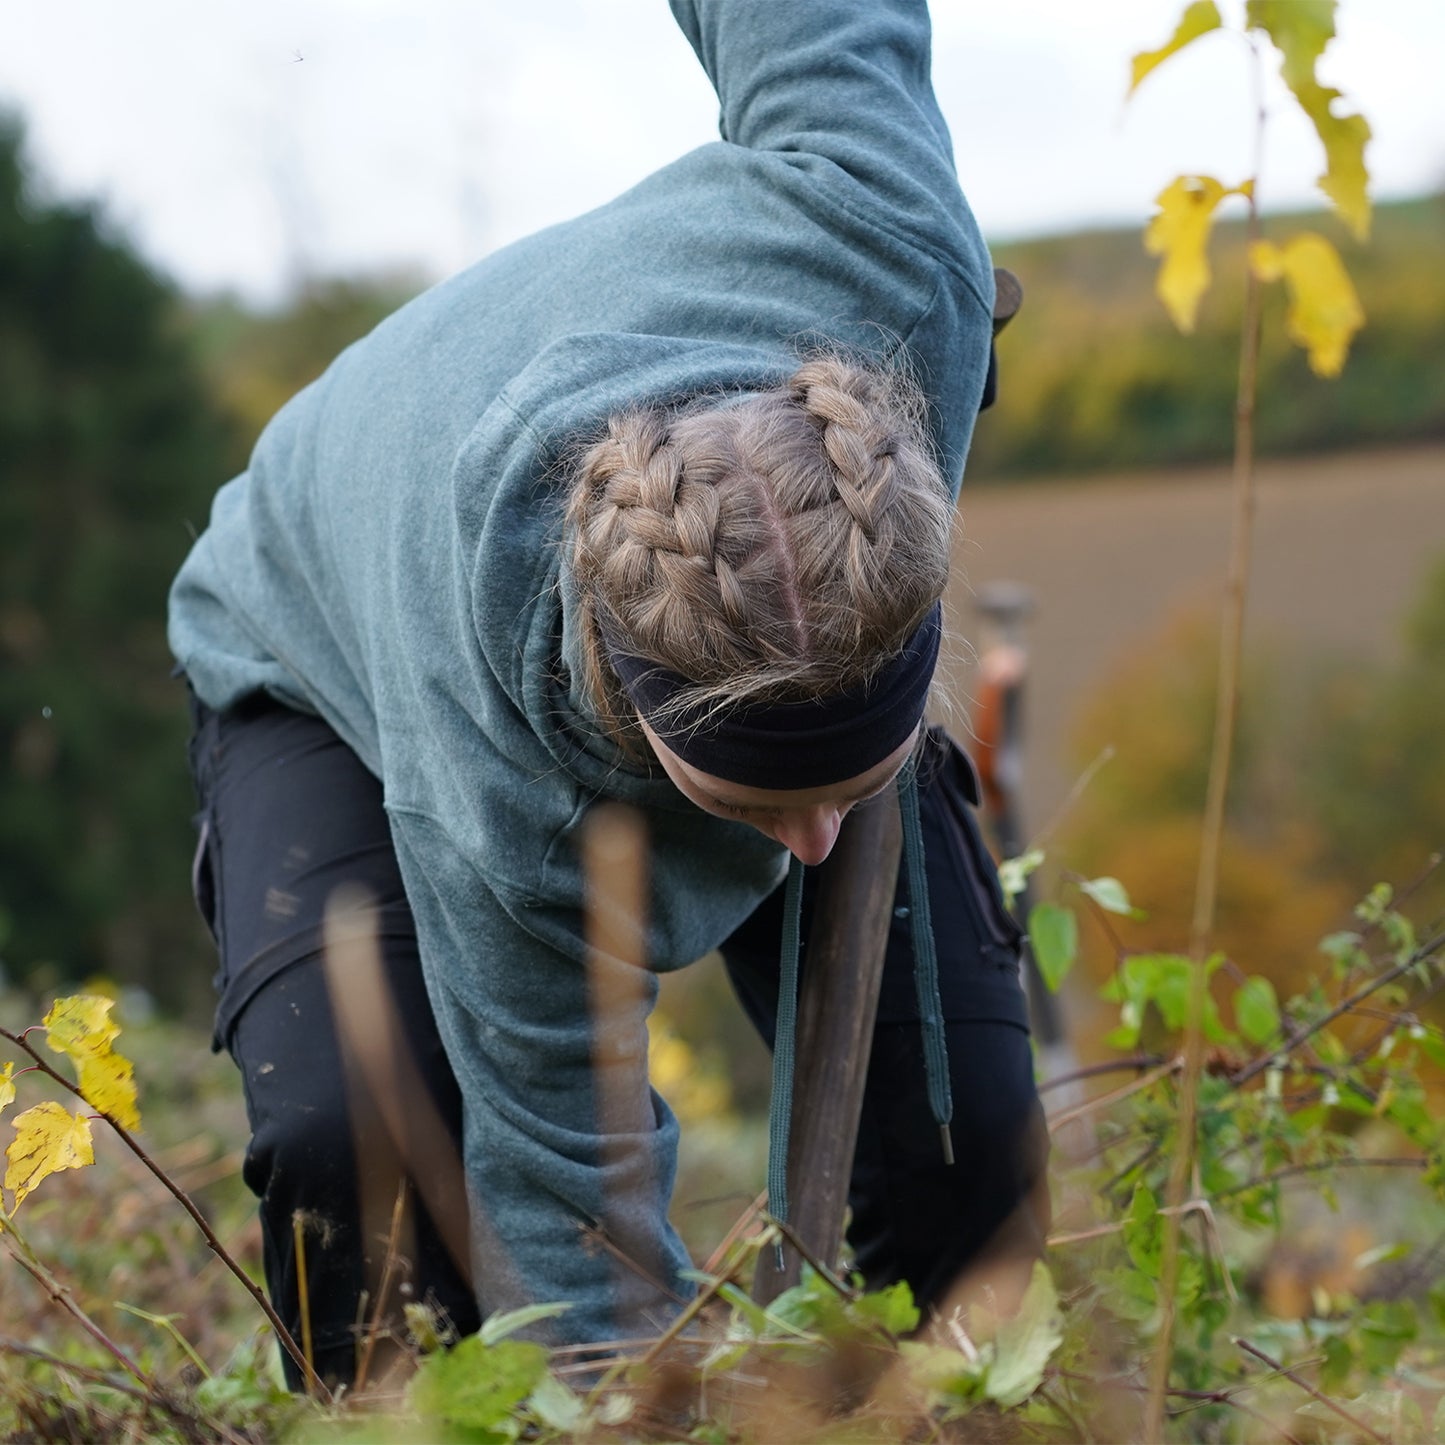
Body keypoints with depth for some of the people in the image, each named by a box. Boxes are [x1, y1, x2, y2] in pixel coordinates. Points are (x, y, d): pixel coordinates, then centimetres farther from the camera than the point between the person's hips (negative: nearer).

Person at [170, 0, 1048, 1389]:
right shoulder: (492, 803, -45)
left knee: (969, 1142, -13)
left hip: (784, 659, 4)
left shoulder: (887, 255, -43)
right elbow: (567, 1211, -31)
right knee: (353, 1139, -30)